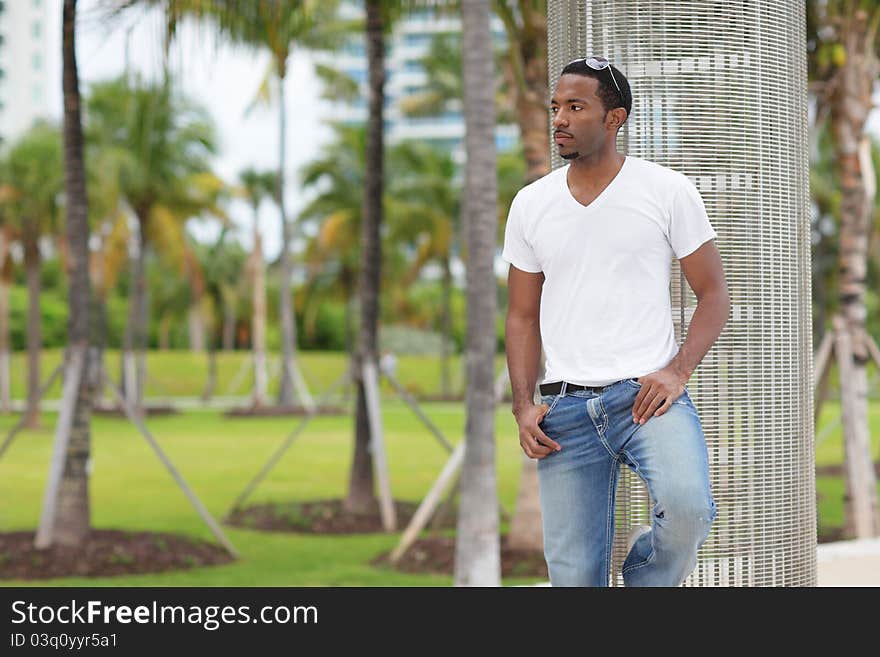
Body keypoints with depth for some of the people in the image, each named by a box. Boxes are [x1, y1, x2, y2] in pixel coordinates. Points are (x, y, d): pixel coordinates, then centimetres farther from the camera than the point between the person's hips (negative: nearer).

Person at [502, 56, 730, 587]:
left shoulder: (669, 191, 2)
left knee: (688, 507, -29)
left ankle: (645, 573, 2)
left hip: (648, 395, -3)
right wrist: (524, 407, 2)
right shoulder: (531, 205, 11)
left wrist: (677, 372, -12)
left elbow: (714, 295, 4)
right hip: (565, 406, 3)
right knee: (575, 575, 0)